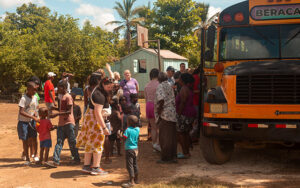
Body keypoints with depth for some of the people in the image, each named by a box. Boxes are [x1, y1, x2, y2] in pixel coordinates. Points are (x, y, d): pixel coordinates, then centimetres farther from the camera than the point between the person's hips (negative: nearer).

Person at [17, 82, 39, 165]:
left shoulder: (35, 98, 2)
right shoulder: (23, 99, -17)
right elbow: (21, 112, -25)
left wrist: (35, 114, -6)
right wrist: (33, 117, -28)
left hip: (31, 121, 5)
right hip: (23, 122, -5)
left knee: (32, 138, -3)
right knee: (25, 140, 2)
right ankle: (27, 158, 12)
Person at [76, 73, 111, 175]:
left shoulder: (96, 90, 5)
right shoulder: (99, 95, -23)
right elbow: (98, 112, -28)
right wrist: (104, 127, -29)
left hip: (90, 117, 10)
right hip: (95, 120, -10)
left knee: (90, 143, 15)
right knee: (97, 143, -1)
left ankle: (86, 166, 22)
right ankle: (96, 168, 5)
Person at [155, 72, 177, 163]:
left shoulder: (160, 86, -9)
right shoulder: (170, 86, 15)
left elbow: (161, 100, -22)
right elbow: (173, 100, 15)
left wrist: (158, 112, -14)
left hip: (165, 115, -8)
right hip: (172, 114, 8)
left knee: (164, 137, -1)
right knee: (172, 136, 12)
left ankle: (165, 158, 4)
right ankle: (173, 156, 17)